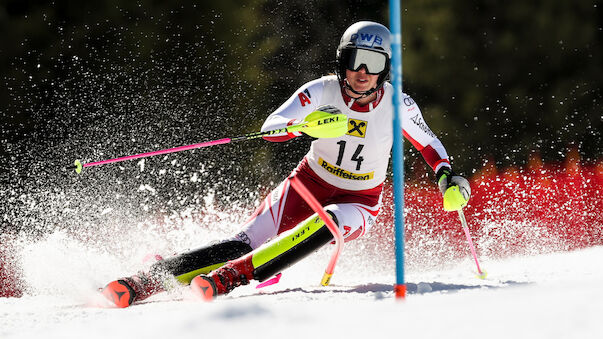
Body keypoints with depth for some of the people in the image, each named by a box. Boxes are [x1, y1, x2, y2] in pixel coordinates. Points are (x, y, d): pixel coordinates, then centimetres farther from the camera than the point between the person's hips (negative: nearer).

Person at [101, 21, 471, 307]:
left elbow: (428, 142, 6)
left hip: (359, 203, 0)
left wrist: (450, 177, -10)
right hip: (310, 183, 0)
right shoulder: (322, 91, -16)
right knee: (247, 242, -20)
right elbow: (270, 129, -25)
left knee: (324, 224, -37)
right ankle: (144, 281, -23)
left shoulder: (398, 105, -14)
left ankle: (231, 276, -43)